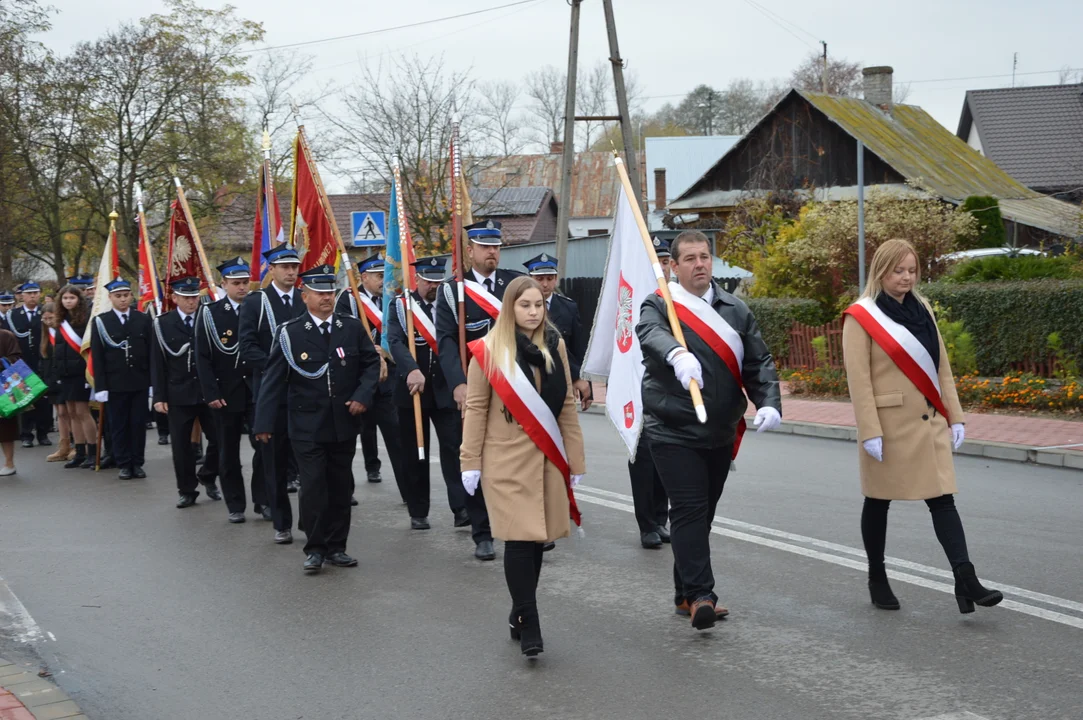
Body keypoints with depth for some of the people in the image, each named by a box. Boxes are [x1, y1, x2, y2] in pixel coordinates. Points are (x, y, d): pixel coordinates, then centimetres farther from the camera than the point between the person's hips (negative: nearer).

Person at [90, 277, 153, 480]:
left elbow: (151, 352, 6)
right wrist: (100, 386, -6)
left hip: (140, 382, 1)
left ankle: (137, 463, 14)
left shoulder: (143, 320, 7)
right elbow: (97, 357, 0)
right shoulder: (101, 322, 2)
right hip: (115, 383, -1)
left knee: (139, 424, 5)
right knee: (119, 425, 3)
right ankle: (123, 464, 11)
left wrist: (153, 381, 0)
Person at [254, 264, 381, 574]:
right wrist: (264, 423, -7)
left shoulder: (352, 328, 3)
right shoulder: (289, 333, -5)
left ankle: (336, 547, 20)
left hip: (344, 424, 3)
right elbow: (273, 380, -4)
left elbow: (371, 363, 10)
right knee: (313, 486, -5)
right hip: (307, 427, -3)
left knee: (341, 487, 9)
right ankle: (315, 548, 8)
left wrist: (362, 396, -6)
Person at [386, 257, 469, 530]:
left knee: (454, 447, -8)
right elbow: (395, 341, -16)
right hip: (411, 390, -1)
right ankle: (418, 512, 16)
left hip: (446, 391, 1)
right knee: (414, 453, 6)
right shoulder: (401, 305, -1)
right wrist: (411, 369, -33)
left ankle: (461, 508, -9)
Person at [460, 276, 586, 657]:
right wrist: (470, 462, -3)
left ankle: (520, 614, 23)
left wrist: (576, 461, 8)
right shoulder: (489, 350, -2)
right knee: (519, 539, -9)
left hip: (547, 460, 4)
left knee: (537, 539, 7)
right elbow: (475, 408, -1)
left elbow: (567, 405, 9)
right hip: (507, 460, -4)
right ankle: (528, 626, -5)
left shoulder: (554, 346, 8)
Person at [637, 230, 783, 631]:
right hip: (673, 432, -5)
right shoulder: (659, 307, -4)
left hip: (721, 433, 5)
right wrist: (678, 355, -50)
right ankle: (700, 596, -12)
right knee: (689, 511, -13)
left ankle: (686, 594, 24)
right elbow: (651, 334, -28)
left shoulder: (735, 310, 11)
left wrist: (769, 403, -10)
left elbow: (759, 362, 8)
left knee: (703, 514, 13)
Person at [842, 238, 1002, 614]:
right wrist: (870, 432, -17)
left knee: (942, 498, -3)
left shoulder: (922, 309, 10)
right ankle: (877, 580, 23)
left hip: (929, 423, 5)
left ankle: (966, 581, -9)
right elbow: (858, 379, -13)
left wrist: (954, 415, 8)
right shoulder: (861, 316, -8)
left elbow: (941, 367, 13)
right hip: (889, 425, -5)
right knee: (879, 501, 9)